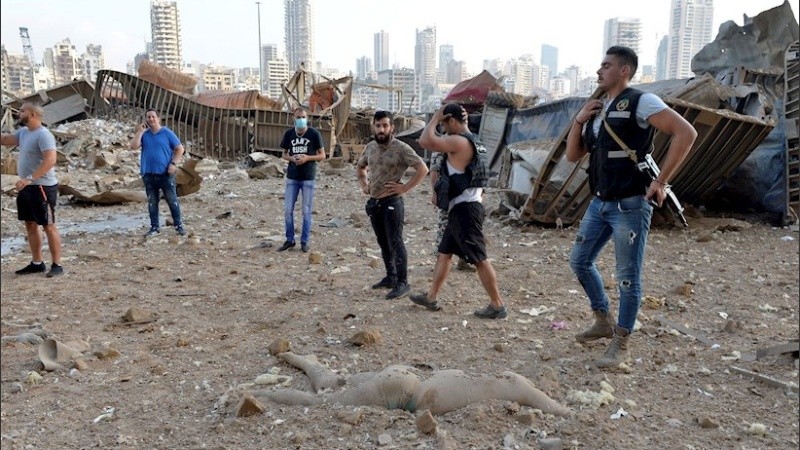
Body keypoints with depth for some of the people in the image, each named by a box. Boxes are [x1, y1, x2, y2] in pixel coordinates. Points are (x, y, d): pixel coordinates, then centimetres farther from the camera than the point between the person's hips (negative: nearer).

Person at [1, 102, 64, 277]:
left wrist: (29, 178, -31)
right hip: (26, 187, 9)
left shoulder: (43, 135, -17)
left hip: (42, 187, -9)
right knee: (30, 225, 14)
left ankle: (57, 265, 5)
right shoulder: (23, 132, 11)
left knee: (48, 226, -3)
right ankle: (37, 263, 23)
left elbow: (50, 160, -27)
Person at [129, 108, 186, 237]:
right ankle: (155, 227, 17)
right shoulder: (144, 134, 8)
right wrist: (140, 131, -6)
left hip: (165, 173, -3)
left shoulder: (167, 133, 0)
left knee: (172, 200, 1)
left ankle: (179, 225, 10)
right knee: (152, 202, 9)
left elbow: (180, 149, -1)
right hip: (148, 174, 3)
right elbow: (133, 146, -6)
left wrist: (174, 163, -10)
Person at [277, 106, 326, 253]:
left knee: (306, 211, 3)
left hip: (308, 178, -2)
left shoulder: (314, 134, -5)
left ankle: (304, 241, 15)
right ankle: (289, 240, 18)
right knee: (288, 210, 3)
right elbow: (284, 154, 13)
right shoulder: (289, 133, 3)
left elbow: (322, 155, -1)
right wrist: (292, 158, -10)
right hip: (292, 177, 3)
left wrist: (307, 157, -17)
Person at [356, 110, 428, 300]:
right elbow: (360, 166, 28)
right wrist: (363, 184, 13)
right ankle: (391, 277, 27)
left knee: (395, 243, -6)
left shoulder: (401, 148, -12)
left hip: (392, 202, -7)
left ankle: (402, 282, 0)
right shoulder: (370, 147, 9)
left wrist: (405, 188, -18)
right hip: (374, 202, 7)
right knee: (383, 243, 15)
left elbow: (423, 169, -18)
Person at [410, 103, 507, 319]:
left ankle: (497, 306, 3)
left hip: (464, 209, -10)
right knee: (444, 252, 16)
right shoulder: (474, 141, 16)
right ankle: (431, 297, 25)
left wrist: (435, 118, -9)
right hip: (463, 208, 10)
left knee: (479, 259, -4)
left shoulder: (459, 141, -16)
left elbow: (425, 141, -23)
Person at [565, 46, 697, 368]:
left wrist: (661, 182, -17)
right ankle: (604, 322, 31)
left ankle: (621, 343, 14)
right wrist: (578, 120, 2)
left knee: (628, 277, 1)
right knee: (579, 261, 14)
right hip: (600, 203, 9)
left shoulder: (640, 102, -9)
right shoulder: (596, 111, 15)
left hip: (630, 206, -8)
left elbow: (686, 133, -18)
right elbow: (572, 156, 17)